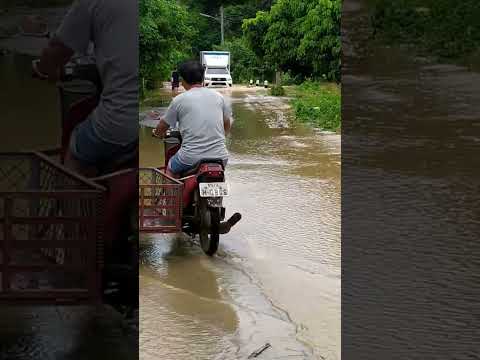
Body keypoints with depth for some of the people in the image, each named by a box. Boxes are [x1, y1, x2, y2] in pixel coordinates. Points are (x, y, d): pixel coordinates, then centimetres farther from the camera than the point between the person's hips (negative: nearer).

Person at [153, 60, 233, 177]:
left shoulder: (179, 100, -2)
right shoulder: (219, 97, 8)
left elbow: (163, 126, 10)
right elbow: (227, 125, 21)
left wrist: (158, 133, 33)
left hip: (191, 158, -3)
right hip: (220, 157, 3)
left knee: (170, 169, 26)